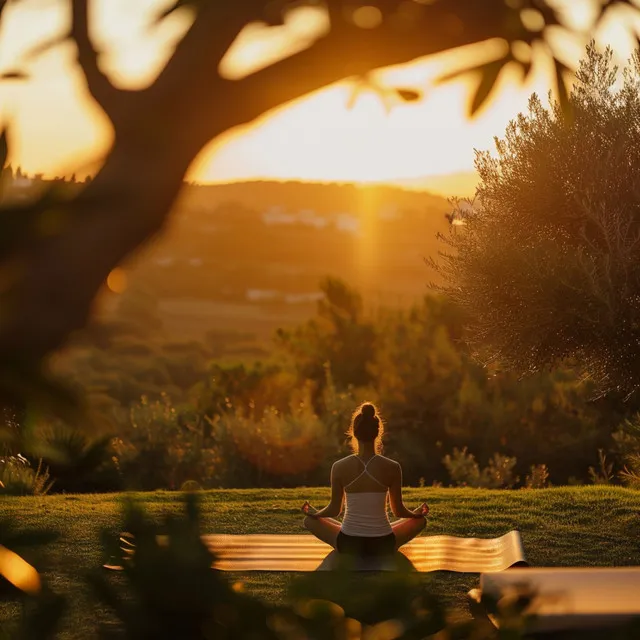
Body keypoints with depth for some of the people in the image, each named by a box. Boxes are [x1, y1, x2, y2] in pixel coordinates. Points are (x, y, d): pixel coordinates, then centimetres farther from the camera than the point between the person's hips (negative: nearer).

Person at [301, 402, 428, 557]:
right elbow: (398, 511, 2)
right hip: (383, 546, 0)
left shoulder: (339, 468, -10)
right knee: (420, 520, 27)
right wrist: (417, 513, 25)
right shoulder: (392, 468, -11)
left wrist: (312, 513, 23)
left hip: (348, 545, 0)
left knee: (310, 520, 27)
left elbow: (334, 510, 1)